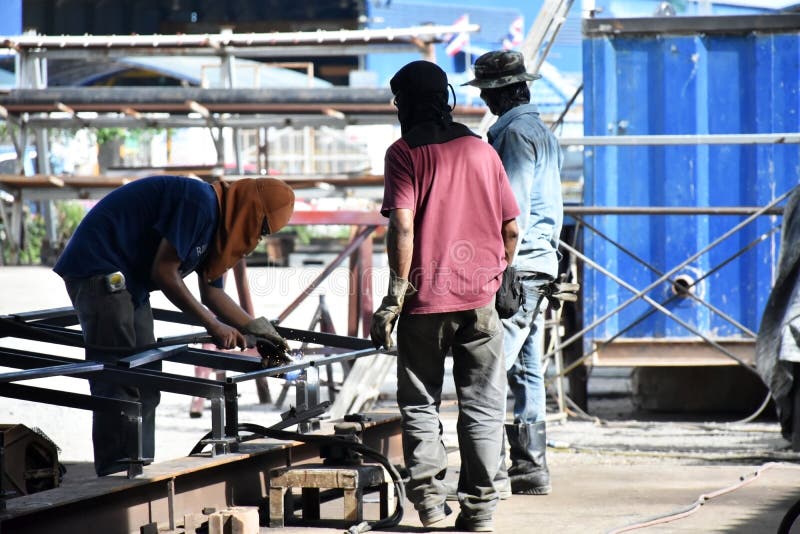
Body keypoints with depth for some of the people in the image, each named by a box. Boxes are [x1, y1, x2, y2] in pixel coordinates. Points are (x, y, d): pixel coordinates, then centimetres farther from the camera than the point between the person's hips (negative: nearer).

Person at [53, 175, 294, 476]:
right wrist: (213, 326, -12)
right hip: (98, 268, -11)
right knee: (118, 383, -14)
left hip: (127, 280, 11)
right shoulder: (200, 202, -19)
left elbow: (212, 293, 20)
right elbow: (164, 273, -19)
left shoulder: (217, 217, 13)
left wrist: (259, 330, 12)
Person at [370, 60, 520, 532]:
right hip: (481, 299, 3)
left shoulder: (405, 152, -3)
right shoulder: (482, 150, 10)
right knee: (482, 407, 7)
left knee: (420, 404, 7)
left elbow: (402, 227, -13)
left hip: (426, 298, -3)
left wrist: (394, 298, -11)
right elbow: (511, 229, 9)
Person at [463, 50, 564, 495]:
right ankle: (531, 467, 12)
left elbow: (512, 209, -18)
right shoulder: (543, 131, 20)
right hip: (542, 262, 10)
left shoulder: (515, 133, -11)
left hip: (518, 266, -10)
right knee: (527, 369, 10)